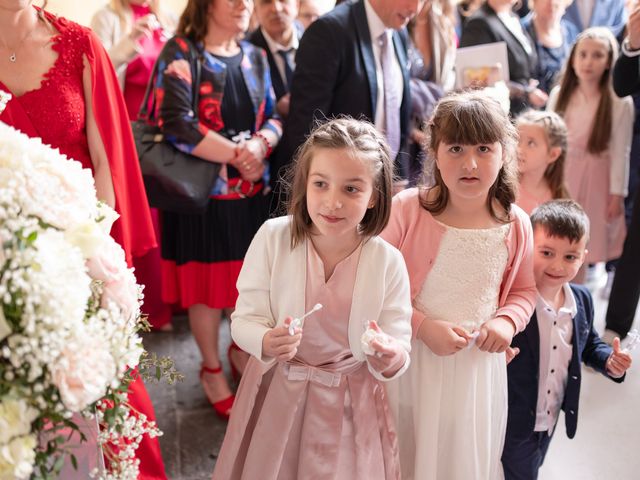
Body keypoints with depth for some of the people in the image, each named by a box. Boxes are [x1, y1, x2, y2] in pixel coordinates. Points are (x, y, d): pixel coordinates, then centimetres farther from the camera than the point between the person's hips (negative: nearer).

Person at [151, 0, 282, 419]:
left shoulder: (255, 56, 10)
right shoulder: (180, 53, -9)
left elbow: (273, 117, 8)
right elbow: (177, 124, -20)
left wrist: (261, 145, -15)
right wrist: (236, 155, -18)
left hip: (254, 189, 5)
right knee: (207, 283, 6)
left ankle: (241, 349, 38)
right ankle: (212, 369, 27)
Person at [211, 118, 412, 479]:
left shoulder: (388, 261, -15)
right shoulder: (273, 237, -16)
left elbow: (400, 348, -12)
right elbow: (244, 319, -13)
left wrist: (391, 357, -35)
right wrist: (267, 341, -35)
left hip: (350, 402, 0)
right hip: (277, 393, 1)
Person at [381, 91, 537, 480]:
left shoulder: (516, 225, -6)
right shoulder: (406, 209, -16)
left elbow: (524, 289, 10)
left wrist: (507, 321, -10)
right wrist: (421, 326, -19)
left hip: (479, 364, 2)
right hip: (409, 359, -2)